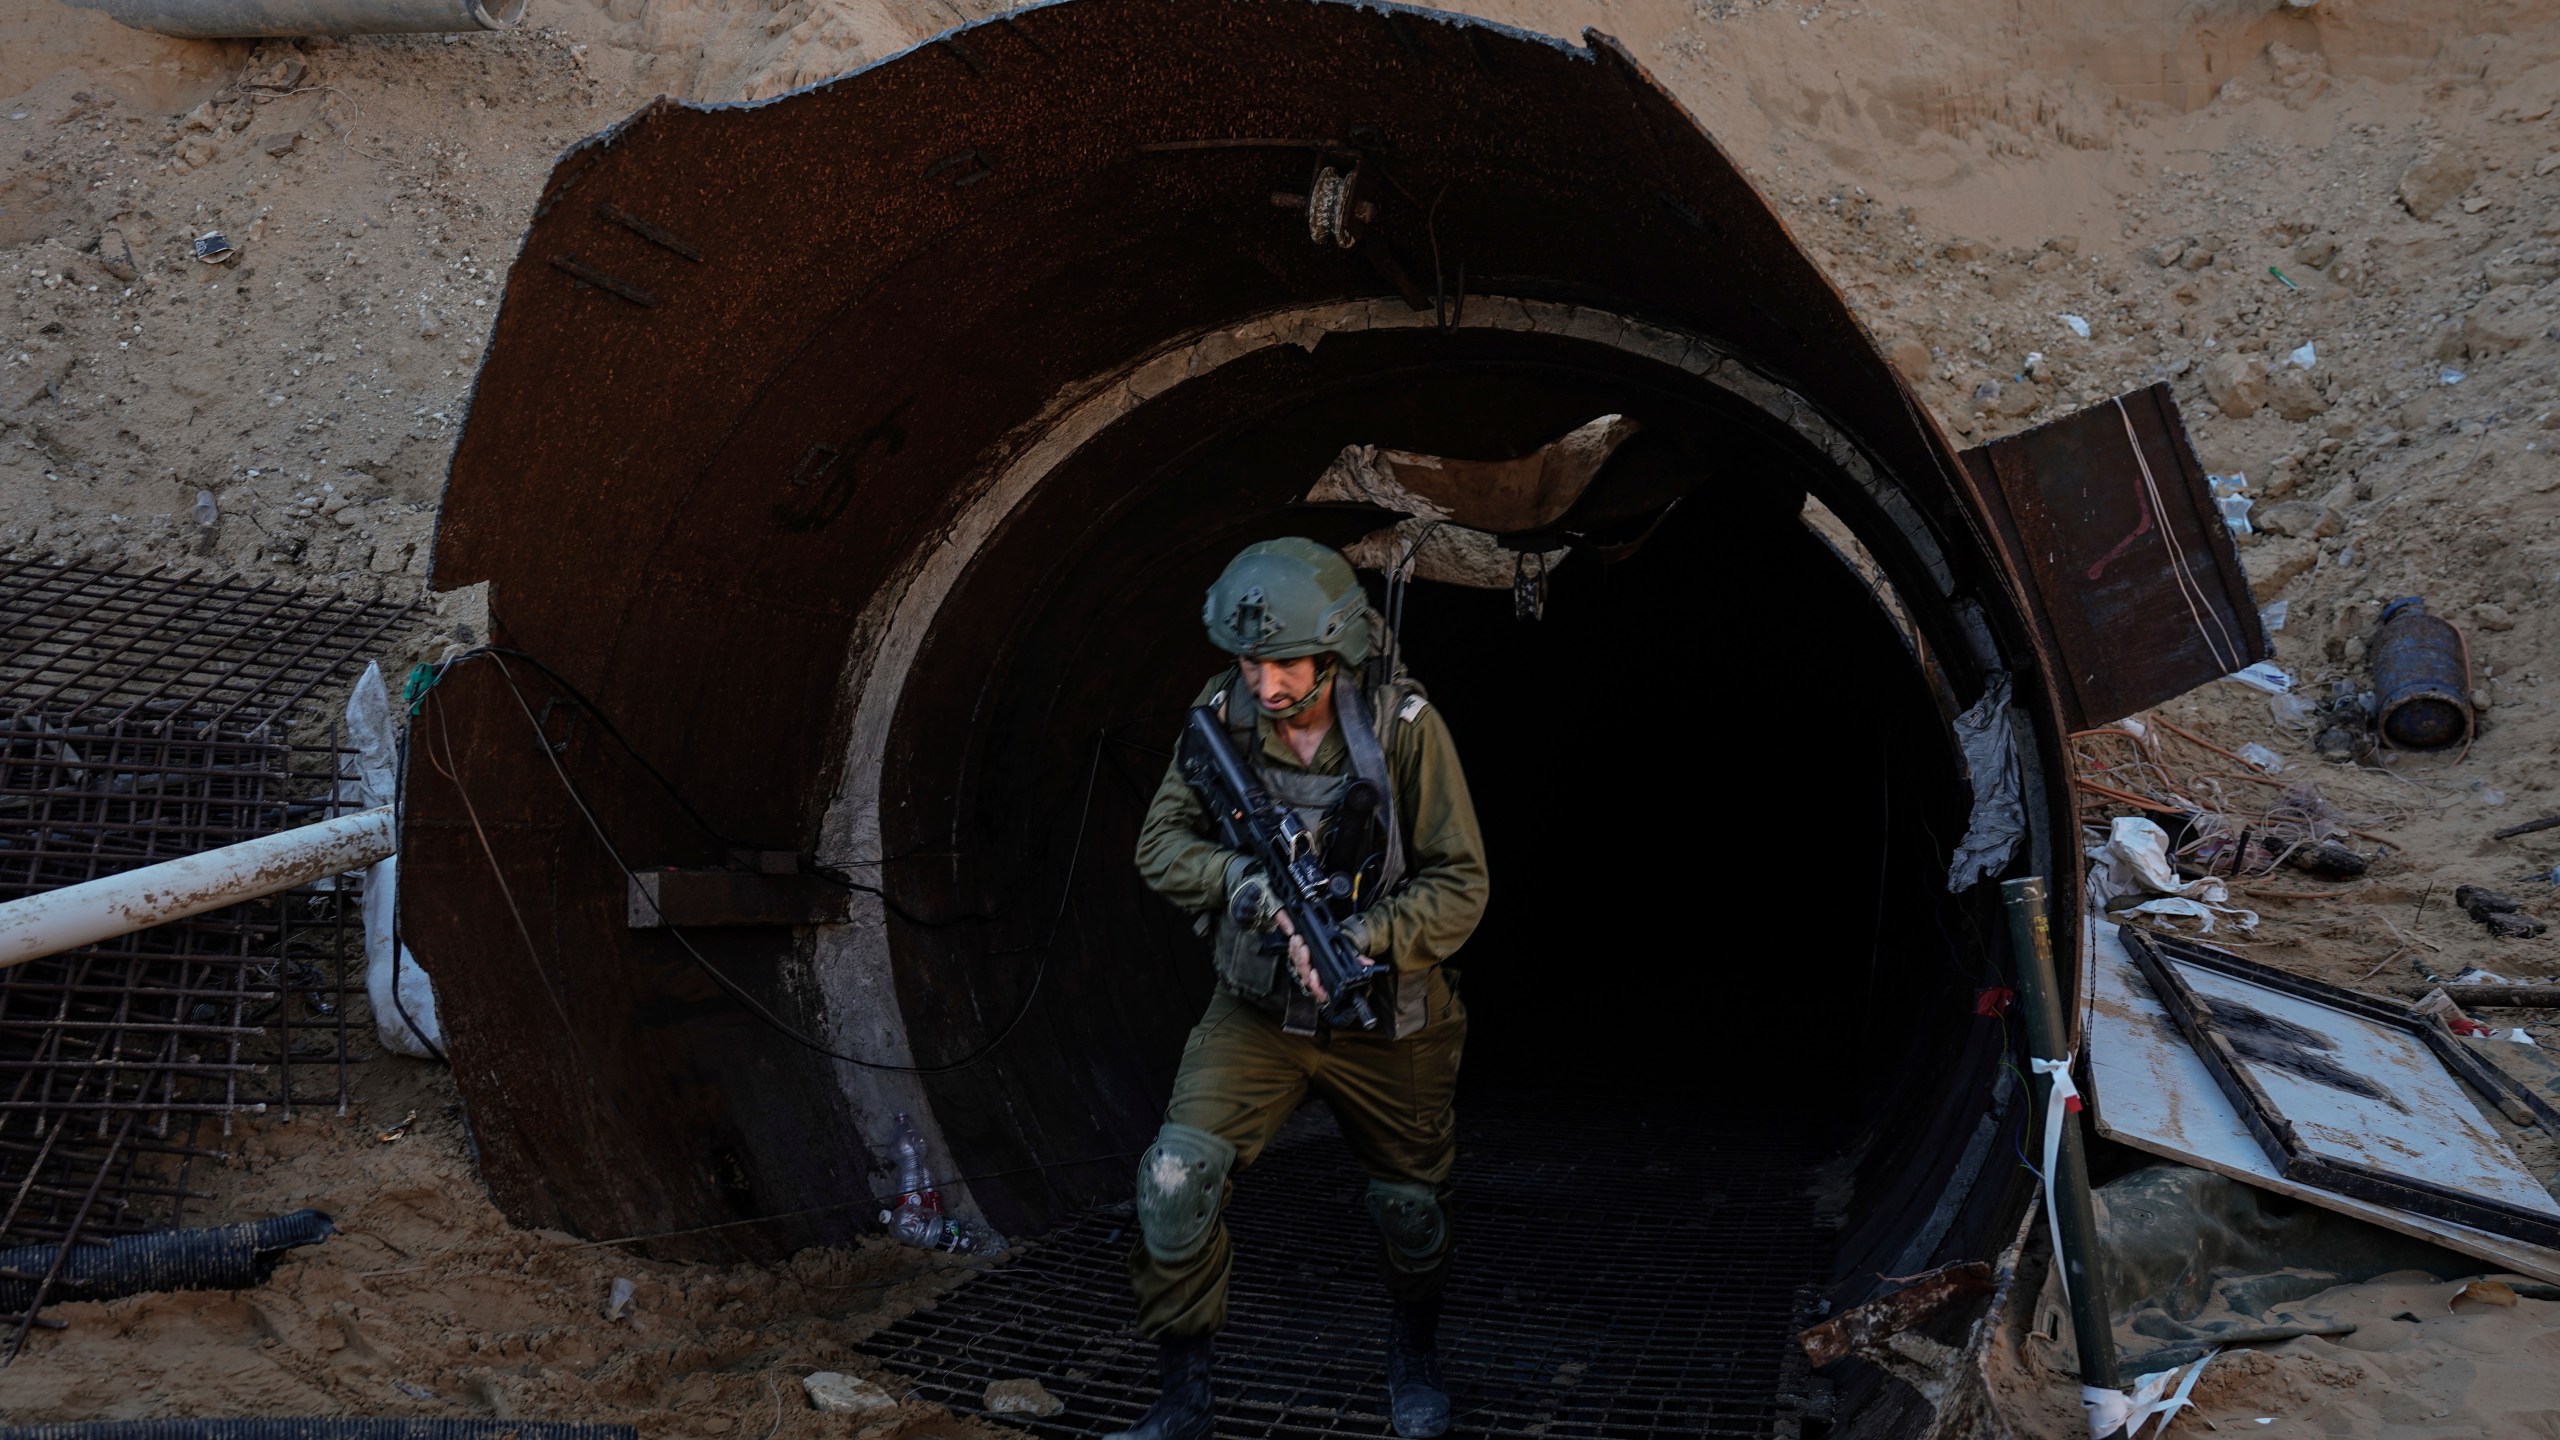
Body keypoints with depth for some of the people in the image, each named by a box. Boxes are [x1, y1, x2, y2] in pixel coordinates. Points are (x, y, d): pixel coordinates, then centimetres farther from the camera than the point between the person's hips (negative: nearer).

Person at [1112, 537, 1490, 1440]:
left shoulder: (1404, 725, -19)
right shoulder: (1222, 718, -12)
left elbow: (1459, 883, -16)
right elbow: (1161, 845, -5)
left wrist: (1363, 941, -31)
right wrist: (1243, 880, -25)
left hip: (1387, 1022, -1)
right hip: (1257, 1008, 1)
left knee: (1412, 1211, 15)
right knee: (1176, 1181, -15)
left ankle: (1414, 1358, 47)